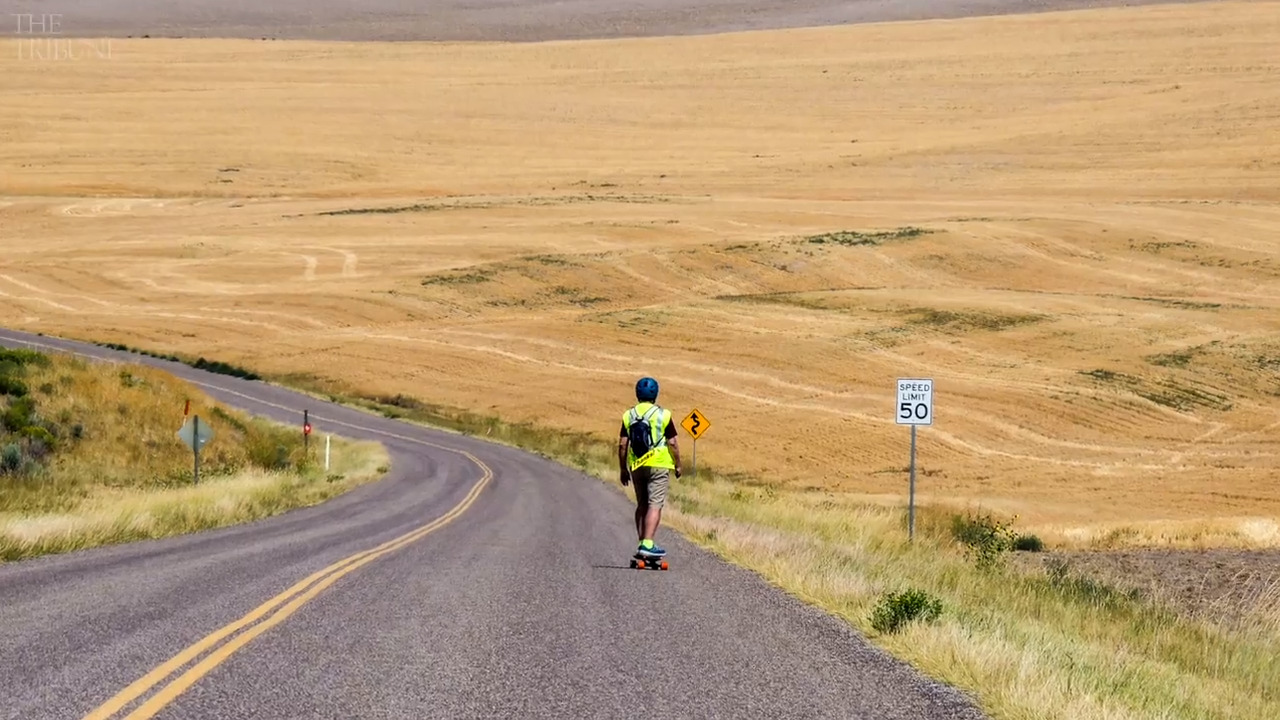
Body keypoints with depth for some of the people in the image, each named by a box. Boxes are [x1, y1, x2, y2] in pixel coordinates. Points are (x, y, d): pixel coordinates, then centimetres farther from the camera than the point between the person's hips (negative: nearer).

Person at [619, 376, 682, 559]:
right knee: (655, 505, -7)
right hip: (658, 466, -4)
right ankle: (647, 544, -18)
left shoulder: (628, 416, 4)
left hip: (636, 467, 4)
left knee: (642, 505, 15)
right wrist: (678, 465, 7)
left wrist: (623, 469, 11)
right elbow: (672, 443, -5)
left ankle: (642, 543, 15)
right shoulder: (663, 415, -5)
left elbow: (622, 444, 3)